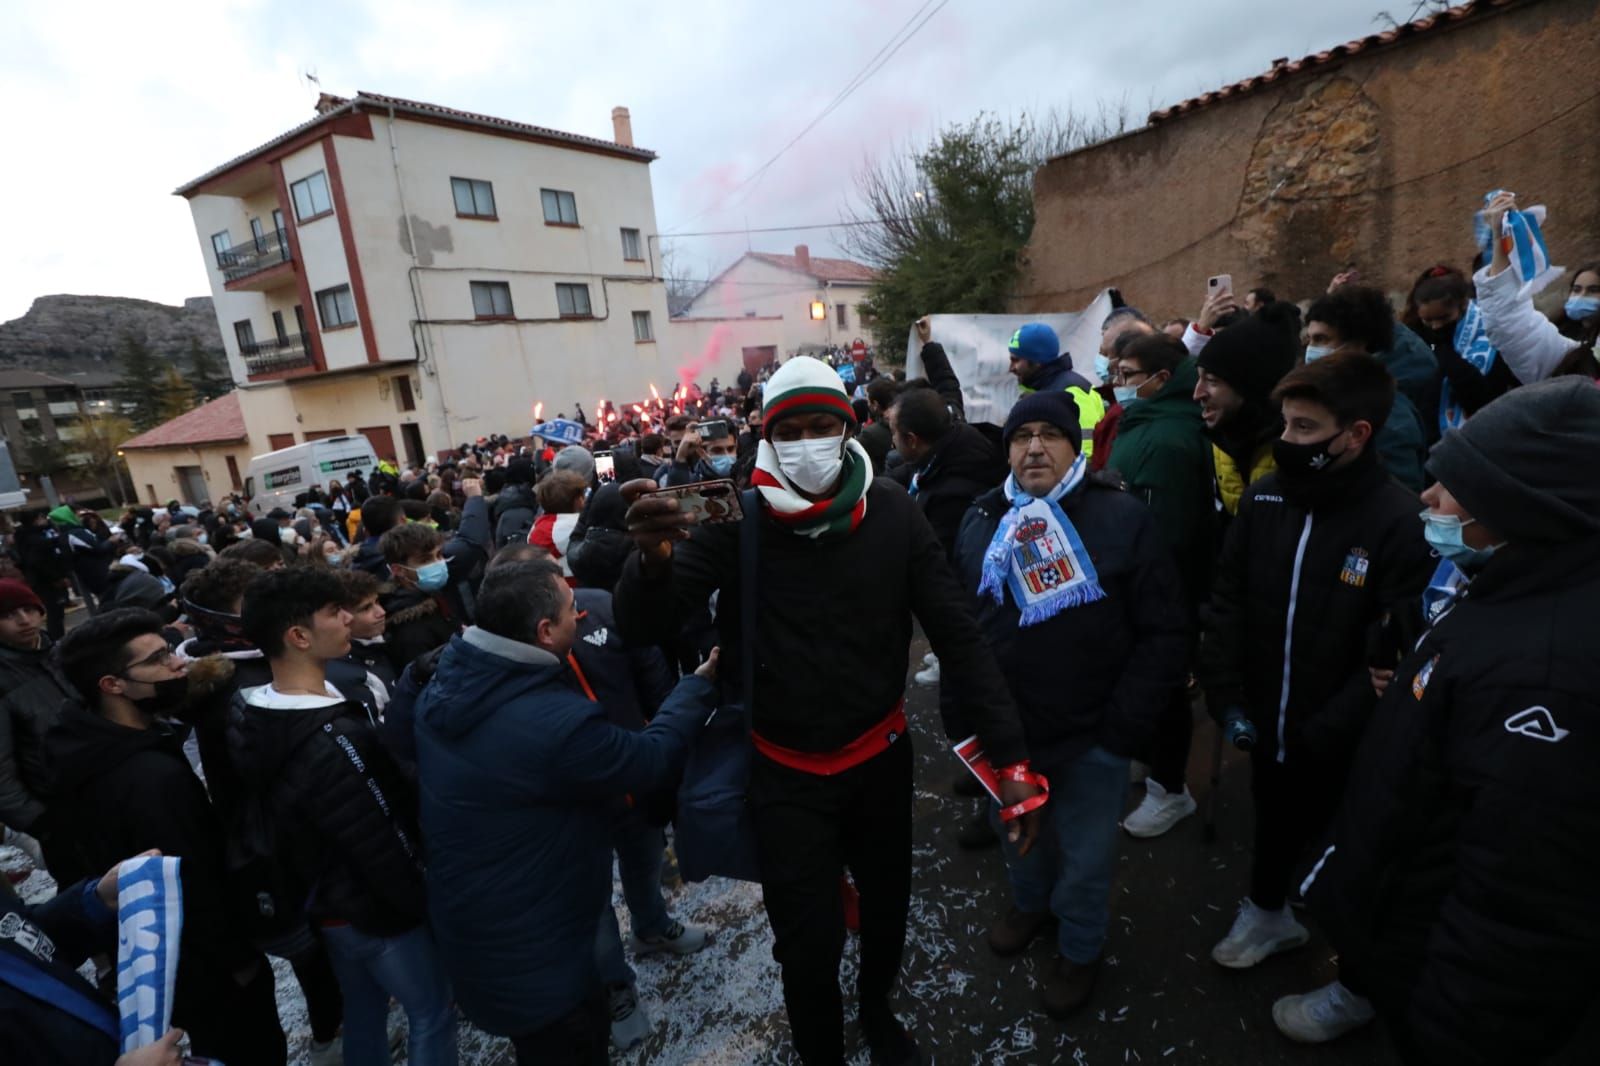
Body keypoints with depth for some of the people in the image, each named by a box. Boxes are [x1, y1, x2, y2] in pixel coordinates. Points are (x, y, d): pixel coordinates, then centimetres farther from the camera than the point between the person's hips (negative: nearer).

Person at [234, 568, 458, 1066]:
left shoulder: (253, 714, -7)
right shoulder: (334, 742, -35)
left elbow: (267, 817, 6)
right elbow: (385, 853, -27)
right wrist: (424, 905, -11)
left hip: (324, 902, 8)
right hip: (379, 911, -8)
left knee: (362, 1012, 27)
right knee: (431, 1015, 14)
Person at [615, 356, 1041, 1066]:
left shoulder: (891, 513, -12)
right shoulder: (737, 519, -15)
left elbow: (957, 633, -8)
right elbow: (644, 628, -17)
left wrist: (1009, 754, -14)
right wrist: (653, 559, -40)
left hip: (880, 755, 2)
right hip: (786, 773, -2)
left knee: (887, 904, 23)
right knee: (808, 943, 8)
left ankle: (877, 1007, 57)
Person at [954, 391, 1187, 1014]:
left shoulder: (1123, 517, -11)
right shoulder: (982, 521, 0)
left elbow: (1165, 633, -11)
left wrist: (1126, 726, -14)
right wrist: (961, 705, 3)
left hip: (1091, 737, -3)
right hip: (1001, 729, 4)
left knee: (1085, 857, 16)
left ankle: (1080, 949, 45)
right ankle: (1030, 903, 56)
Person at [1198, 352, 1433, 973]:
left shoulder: (1399, 519, -18)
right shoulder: (1263, 497, -4)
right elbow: (1228, 600, 1)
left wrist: (1329, 731, -20)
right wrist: (1226, 694, -4)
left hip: (1340, 744, -4)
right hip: (1266, 719, 4)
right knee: (1272, 822, 25)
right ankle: (1268, 912, 51)